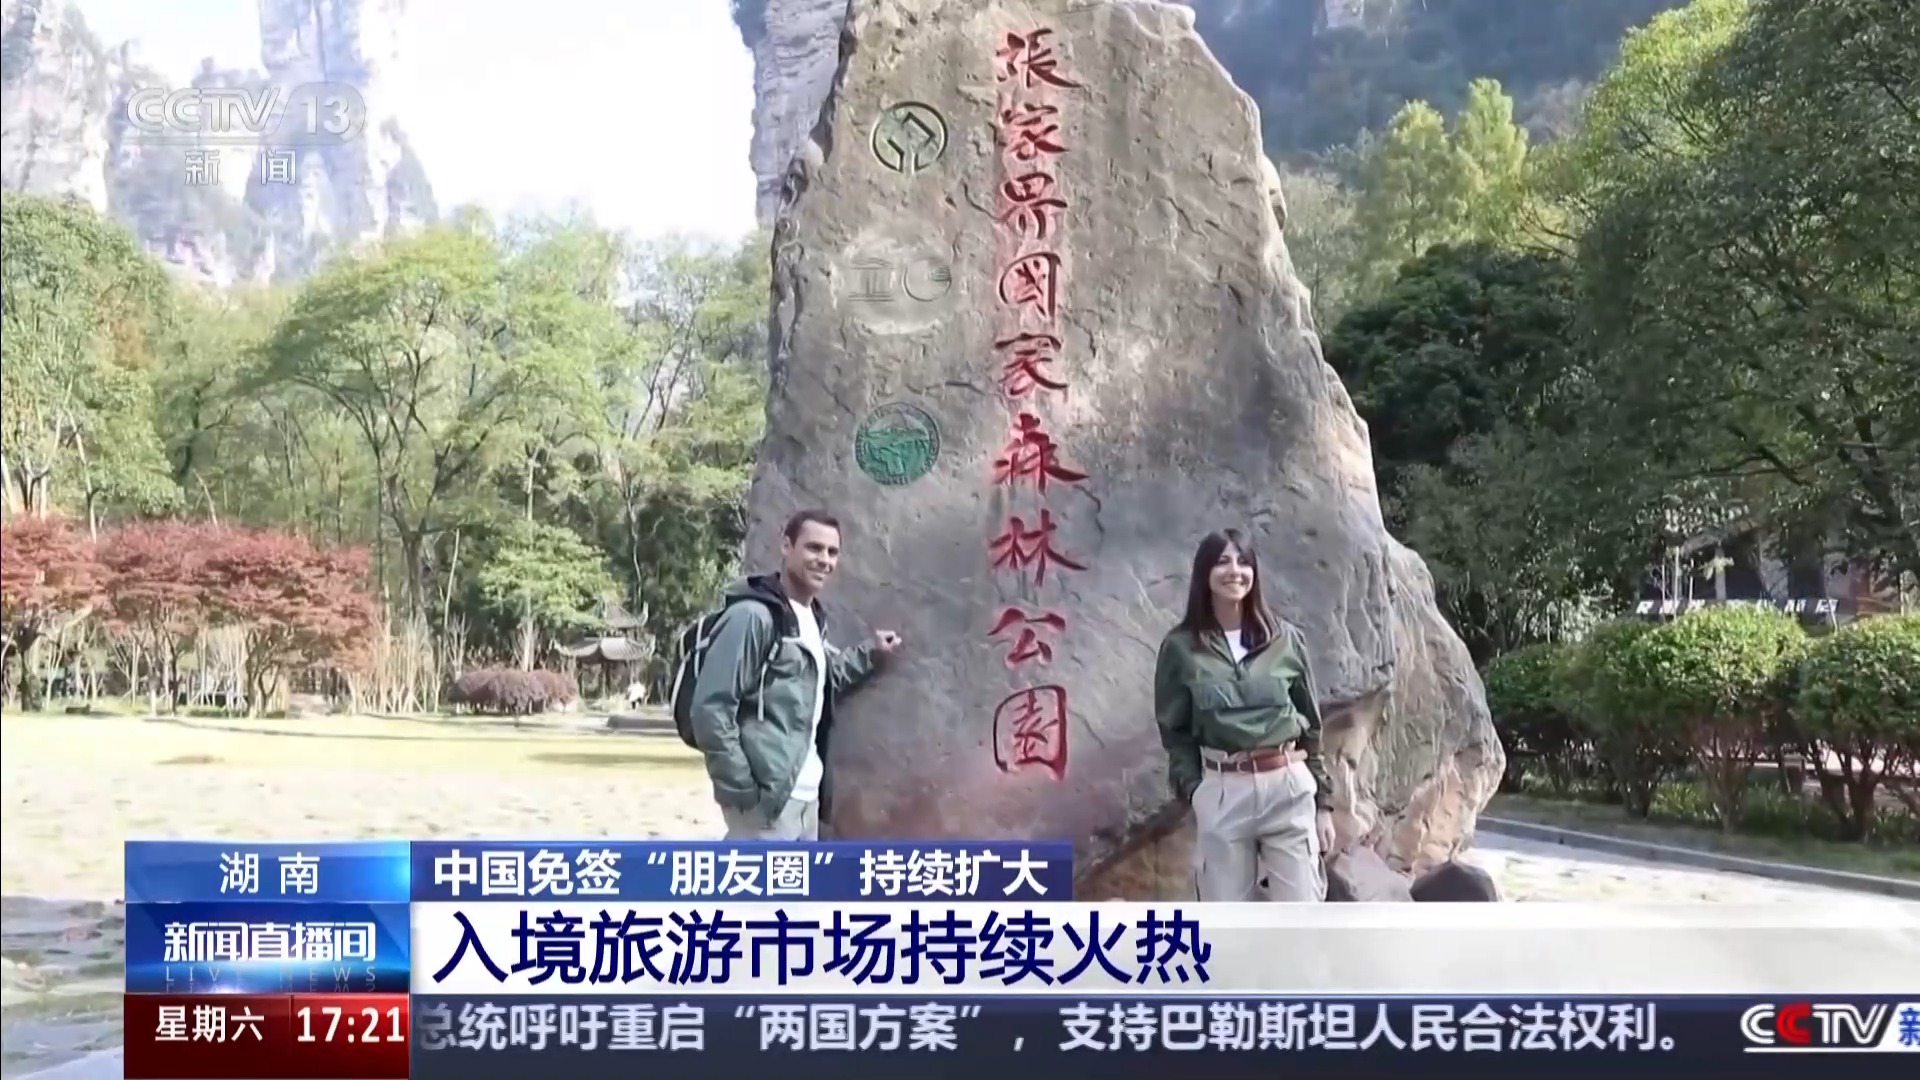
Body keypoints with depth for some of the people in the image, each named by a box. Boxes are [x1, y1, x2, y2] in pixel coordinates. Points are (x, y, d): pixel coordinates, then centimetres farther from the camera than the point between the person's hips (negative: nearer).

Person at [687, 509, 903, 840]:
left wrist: (870, 654, 23)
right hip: (765, 796, -10)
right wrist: (740, 786, -18)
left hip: (804, 796, 10)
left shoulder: (813, 619, 15)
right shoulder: (754, 616, -14)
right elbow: (710, 707, -18)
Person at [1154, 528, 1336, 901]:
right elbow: (1175, 731, 6)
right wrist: (1192, 789, -7)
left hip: (1289, 788, 1)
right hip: (1221, 793, -1)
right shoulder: (1181, 648, 1)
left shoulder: (1285, 640, 6)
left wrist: (1323, 802, 8)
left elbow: (1312, 725, 10)